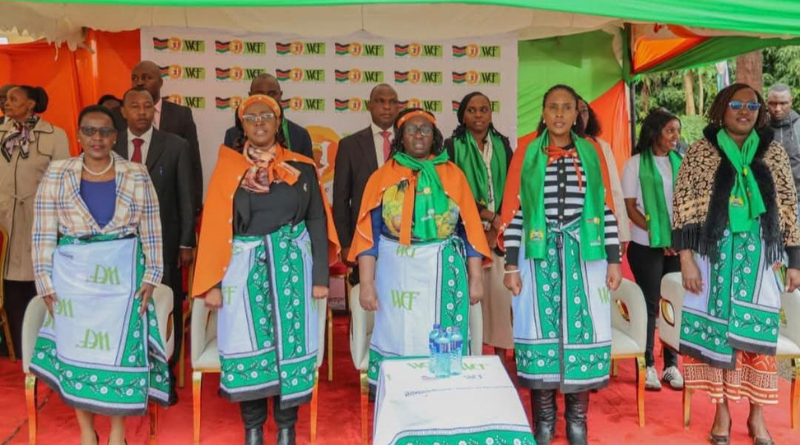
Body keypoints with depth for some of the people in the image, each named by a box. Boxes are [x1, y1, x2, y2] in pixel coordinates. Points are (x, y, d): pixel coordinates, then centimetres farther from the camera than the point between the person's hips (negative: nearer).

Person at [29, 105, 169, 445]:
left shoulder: (136, 175, 1)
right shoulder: (56, 175, 1)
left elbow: (151, 231, 2)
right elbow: (43, 235, 0)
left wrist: (151, 277, -4)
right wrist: (46, 284, -3)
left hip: (123, 276, 0)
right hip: (73, 277, 0)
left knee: (122, 349, 4)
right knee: (76, 350, 6)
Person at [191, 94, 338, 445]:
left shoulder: (301, 168, 2)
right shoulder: (228, 169, 3)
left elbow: (317, 222, 3)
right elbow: (214, 227, 2)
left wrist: (320, 276, -1)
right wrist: (212, 282, -3)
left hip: (291, 266, 0)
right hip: (244, 268, 0)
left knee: (290, 341, 5)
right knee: (248, 345, 5)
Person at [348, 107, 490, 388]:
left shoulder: (452, 174, 8)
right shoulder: (383, 177, 5)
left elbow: (470, 229, 7)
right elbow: (369, 233, 1)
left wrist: (476, 278, 3)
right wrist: (367, 284, -5)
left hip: (444, 273, 1)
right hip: (397, 274, 0)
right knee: (398, 341, 5)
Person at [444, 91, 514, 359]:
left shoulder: (502, 145, 13)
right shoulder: (453, 146, 4)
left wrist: (498, 225, -5)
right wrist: (488, 216, -9)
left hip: (499, 231, 3)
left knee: (500, 290, -3)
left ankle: (501, 352, 7)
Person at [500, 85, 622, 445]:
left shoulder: (590, 152, 7)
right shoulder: (526, 154, 2)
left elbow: (605, 207, 8)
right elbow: (513, 212, -1)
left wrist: (614, 260, 4)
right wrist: (511, 266, -5)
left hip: (583, 254, 1)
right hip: (539, 254, -1)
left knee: (581, 328, 4)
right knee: (541, 329, 3)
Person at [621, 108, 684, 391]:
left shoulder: (680, 163, 8)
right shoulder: (636, 164, -1)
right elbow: (630, 207, -3)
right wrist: (657, 234, -12)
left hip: (678, 245, 3)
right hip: (647, 246, -3)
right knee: (649, 303, 2)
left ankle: (672, 364, 15)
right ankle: (647, 365, 13)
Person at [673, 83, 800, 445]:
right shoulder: (700, 151, 0)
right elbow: (683, 207, -4)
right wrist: (686, 258, -10)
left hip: (758, 256, 2)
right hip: (714, 255, -2)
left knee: (758, 334, 5)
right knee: (714, 330, 4)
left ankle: (757, 415, 22)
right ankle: (721, 412, 20)